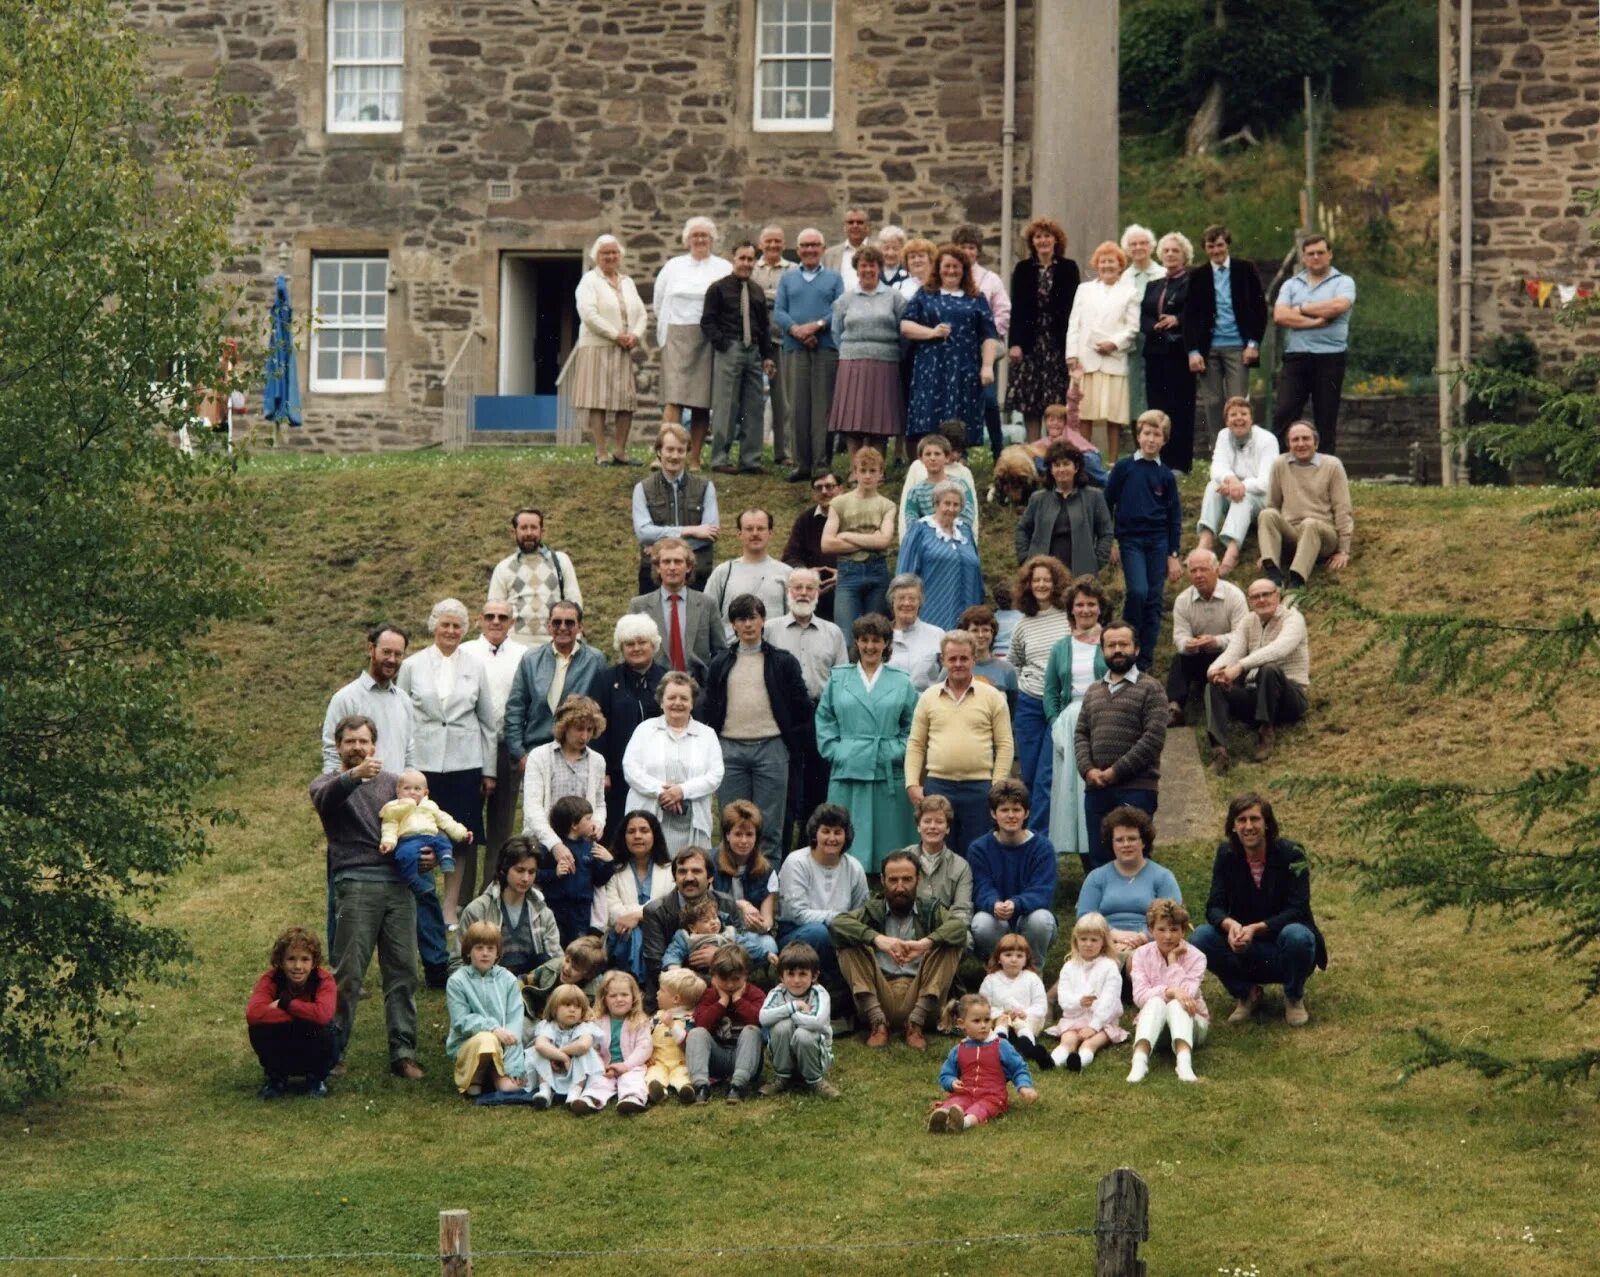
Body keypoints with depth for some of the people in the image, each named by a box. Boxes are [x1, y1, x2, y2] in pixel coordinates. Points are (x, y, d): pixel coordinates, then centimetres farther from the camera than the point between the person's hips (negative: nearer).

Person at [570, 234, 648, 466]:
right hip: (597, 348, -6)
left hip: (624, 350, 6)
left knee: (628, 402, 1)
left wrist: (635, 335, -6)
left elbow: (641, 314, 14)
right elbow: (588, 314, -13)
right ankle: (601, 454, -5)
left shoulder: (627, 282, 19)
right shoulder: (589, 281, 0)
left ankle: (619, 452, 7)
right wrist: (616, 336, -16)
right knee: (598, 402, -6)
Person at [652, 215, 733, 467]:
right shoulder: (673, 266, 14)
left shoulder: (724, 269, 8)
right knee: (674, 396, -14)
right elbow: (659, 302, 21)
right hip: (677, 337, 0)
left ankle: (694, 459, 4)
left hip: (709, 339, 0)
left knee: (702, 402, 0)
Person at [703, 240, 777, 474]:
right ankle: (720, 459, 1)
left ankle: (750, 459, 9)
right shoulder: (718, 288, 0)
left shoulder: (757, 291, 17)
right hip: (729, 350, -6)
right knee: (726, 406, -4)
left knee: (754, 407, 4)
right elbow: (707, 321, -3)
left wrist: (767, 355, 13)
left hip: (753, 352, 6)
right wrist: (722, 344, -13)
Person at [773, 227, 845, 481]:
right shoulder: (787, 278, 18)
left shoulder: (833, 278, 14)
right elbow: (778, 312, 7)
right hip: (794, 349, 1)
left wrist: (817, 325, -15)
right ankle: (801, 463, 1)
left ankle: (821, 464, -5)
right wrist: (796, 329, -11)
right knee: (798, 408, -2)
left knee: (823, 407, -5)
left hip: (826, 349, -1)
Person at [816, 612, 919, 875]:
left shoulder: (901, 682, 8)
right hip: (847, 772, 0)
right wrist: (834, 751, -2)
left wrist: (899, 752, -5)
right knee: (846, 842, -1)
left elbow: (912, 726, 8)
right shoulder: (838, 679, 10)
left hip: (888, 772, 0)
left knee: (887, 843, 1)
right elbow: (824, 720, 10)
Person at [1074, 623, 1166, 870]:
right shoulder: (1093, 691, 19)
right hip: (1096, 789, 5)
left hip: (1137, 788, -5)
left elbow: (1154, 737, -9)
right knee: (1098, 858, 7)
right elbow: (1081, 735, 13)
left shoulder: (1150, 689, 1)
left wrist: (1117, 771, -13)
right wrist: (1087, 769, -6)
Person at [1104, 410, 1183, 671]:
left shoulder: (1166, 476, 5)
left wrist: (1173, 555, 5)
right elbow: (1107, 503, 4)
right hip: (1131, 540, -2)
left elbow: (1175, 517, 9)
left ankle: (1146, 658, 10)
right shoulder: (1123, 468, 0)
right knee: (1138, 591, -19)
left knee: (1154, 599, 2)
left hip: (1158, 542, 2)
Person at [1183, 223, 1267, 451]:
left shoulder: (1245, 271, 6)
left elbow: (1260, 309, 5)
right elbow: (1189, 316, 6)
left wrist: (1253, 343, -4)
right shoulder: (1198, 277, 9)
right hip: (1208, 348, 2)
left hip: (1237, 347, -2)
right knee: (1212, 403, 1)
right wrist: (1193, 351, -5)